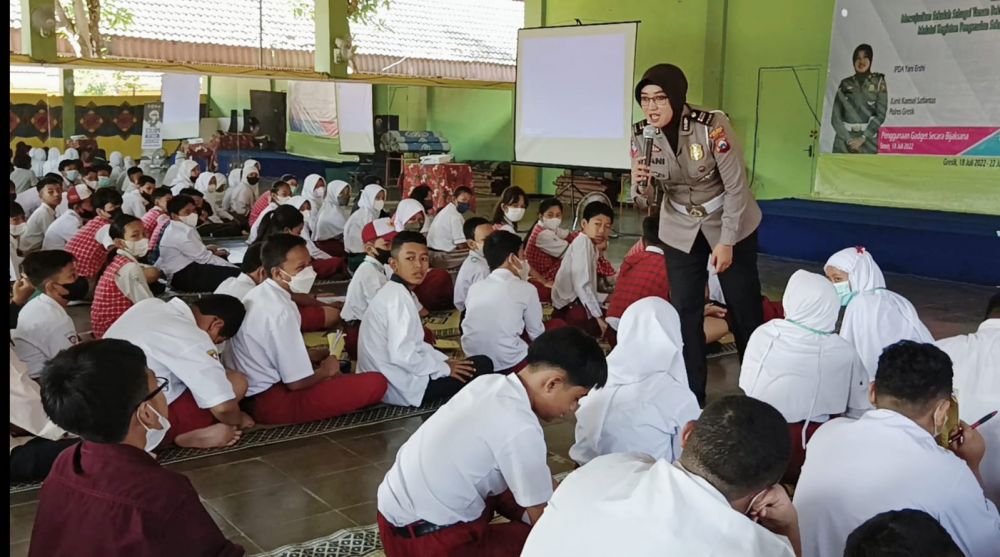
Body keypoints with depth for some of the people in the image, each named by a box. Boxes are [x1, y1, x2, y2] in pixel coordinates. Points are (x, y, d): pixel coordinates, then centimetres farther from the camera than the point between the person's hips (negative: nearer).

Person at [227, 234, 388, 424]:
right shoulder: (280, 311, -24)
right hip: (273, 402, -10)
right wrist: (326, 370, -3)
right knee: (375, 383, -18)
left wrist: (318, 356, 11)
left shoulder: (260, 294, 6)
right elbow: (297, 382, -22)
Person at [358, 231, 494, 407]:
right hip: (403, 388, -10)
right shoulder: (399, 297, -20)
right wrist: (444, 369, -16)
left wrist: (445, 360, 8)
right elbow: (402, 354, -28)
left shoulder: (395, 292, 11)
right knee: (483, 365, -7)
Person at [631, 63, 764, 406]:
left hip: (730, 224, -3)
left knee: (744, 310, 6)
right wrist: (641, 185, -32)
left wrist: (726, 242, -19)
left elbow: (736, 187, -18)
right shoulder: (641, 135, -13)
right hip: (680, 230, 3)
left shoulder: (712, 125, -25)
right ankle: (691, 397, 15)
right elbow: (644, 203, -9)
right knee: (684, 313, 2)